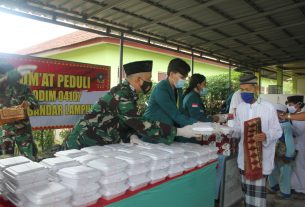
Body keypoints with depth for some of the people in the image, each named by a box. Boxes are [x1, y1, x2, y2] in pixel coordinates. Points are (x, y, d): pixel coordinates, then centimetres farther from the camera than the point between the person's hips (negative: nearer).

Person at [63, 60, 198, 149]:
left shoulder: (129, 93, 0)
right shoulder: (121, 95, -28)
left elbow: (128, 123, 6)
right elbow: (142, 124, -32)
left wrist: (132, 136, -16)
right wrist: (179, 131, -27)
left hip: (101, 145, 8)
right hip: (83, 145, -8)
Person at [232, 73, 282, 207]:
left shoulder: (268, 108, -10)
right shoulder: (240, 108, 3)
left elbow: (277, 131, -7)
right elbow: (237, 130, 6)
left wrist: (266, 136, -26)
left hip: (261, 157, -4)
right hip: (245, 156, 4)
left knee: (258, 189, 1)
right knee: (247, 188, 16)